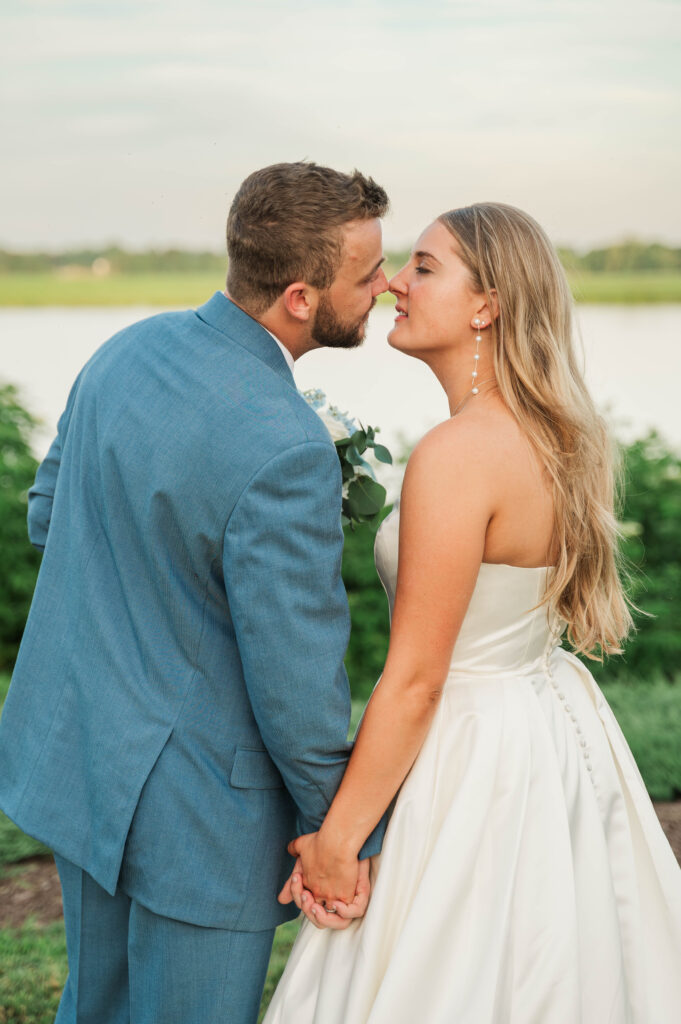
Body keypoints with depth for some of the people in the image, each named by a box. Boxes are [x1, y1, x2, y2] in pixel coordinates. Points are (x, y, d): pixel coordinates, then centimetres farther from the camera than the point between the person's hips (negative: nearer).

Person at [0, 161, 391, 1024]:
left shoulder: (128, 348, -2)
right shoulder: (283, 452, -28)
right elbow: (295, 682, -22)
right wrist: (344, 830, -7)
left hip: (74, 749, 8)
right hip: (193, 805, -8)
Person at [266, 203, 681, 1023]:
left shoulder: (459, 456, -24)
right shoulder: (563, 435, 2)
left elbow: (414, 681, -22)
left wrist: (335, 841, -15)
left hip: (476, 761, -9)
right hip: (558, 729, 9)